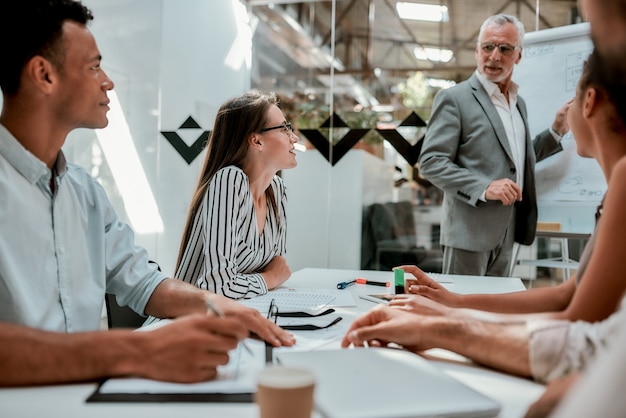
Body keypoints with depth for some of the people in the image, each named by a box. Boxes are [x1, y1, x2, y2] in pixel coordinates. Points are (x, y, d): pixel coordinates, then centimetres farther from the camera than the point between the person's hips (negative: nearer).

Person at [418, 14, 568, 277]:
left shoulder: (518, 103, 15)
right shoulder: (454, 98, -9)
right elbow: (430, 162, -15)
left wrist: (556, 131, 13)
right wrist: (484, 188, -24)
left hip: (507, 232, 7)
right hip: (470, 230, -7)